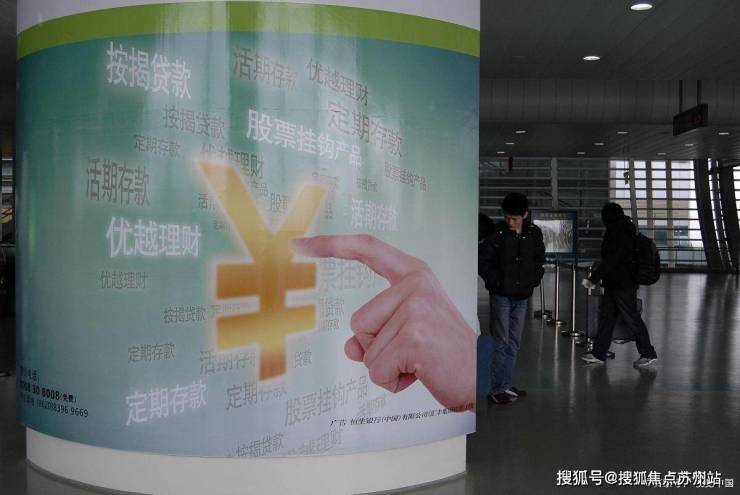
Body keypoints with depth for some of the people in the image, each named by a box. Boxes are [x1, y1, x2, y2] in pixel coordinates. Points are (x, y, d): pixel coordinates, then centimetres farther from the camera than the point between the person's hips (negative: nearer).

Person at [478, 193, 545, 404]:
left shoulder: (534, 233, 3)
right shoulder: (497, 233, -9)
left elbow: (539, 260, 15)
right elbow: (482, 260, -6)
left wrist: (533, 281, 3)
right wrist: (496, 282, -10)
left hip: (522, 296, 5)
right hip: (501, 295, -5)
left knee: (514, 344, 10)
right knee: (501, 342, -6)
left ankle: (505, 386, 19)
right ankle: (495, 389, -1)